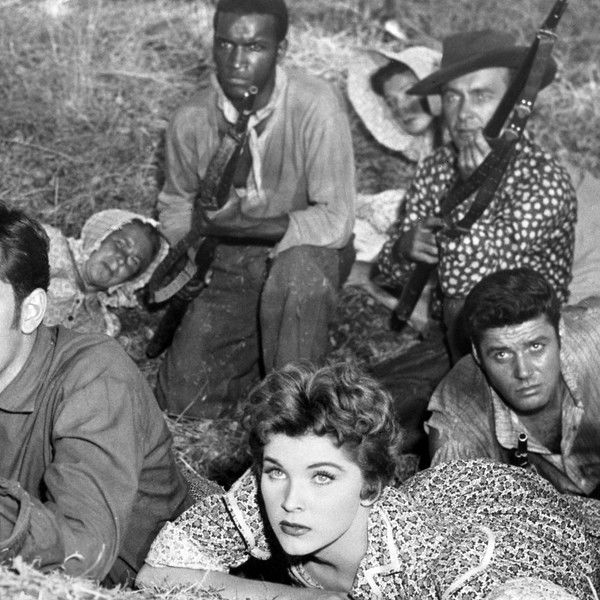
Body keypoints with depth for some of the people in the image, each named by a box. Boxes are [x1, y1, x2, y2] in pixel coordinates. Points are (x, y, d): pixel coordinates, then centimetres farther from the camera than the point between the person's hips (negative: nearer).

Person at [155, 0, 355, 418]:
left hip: (308, 252, -3)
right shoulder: (191, 121, -11)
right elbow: (176, 204, 9)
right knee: (183, 399, -5)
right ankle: (259, 355, 25)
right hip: (232, 266, 4)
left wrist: (243, 225, -32)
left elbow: (336, 221, -27)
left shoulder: (315, 106, -24)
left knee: (297, 272, -40)